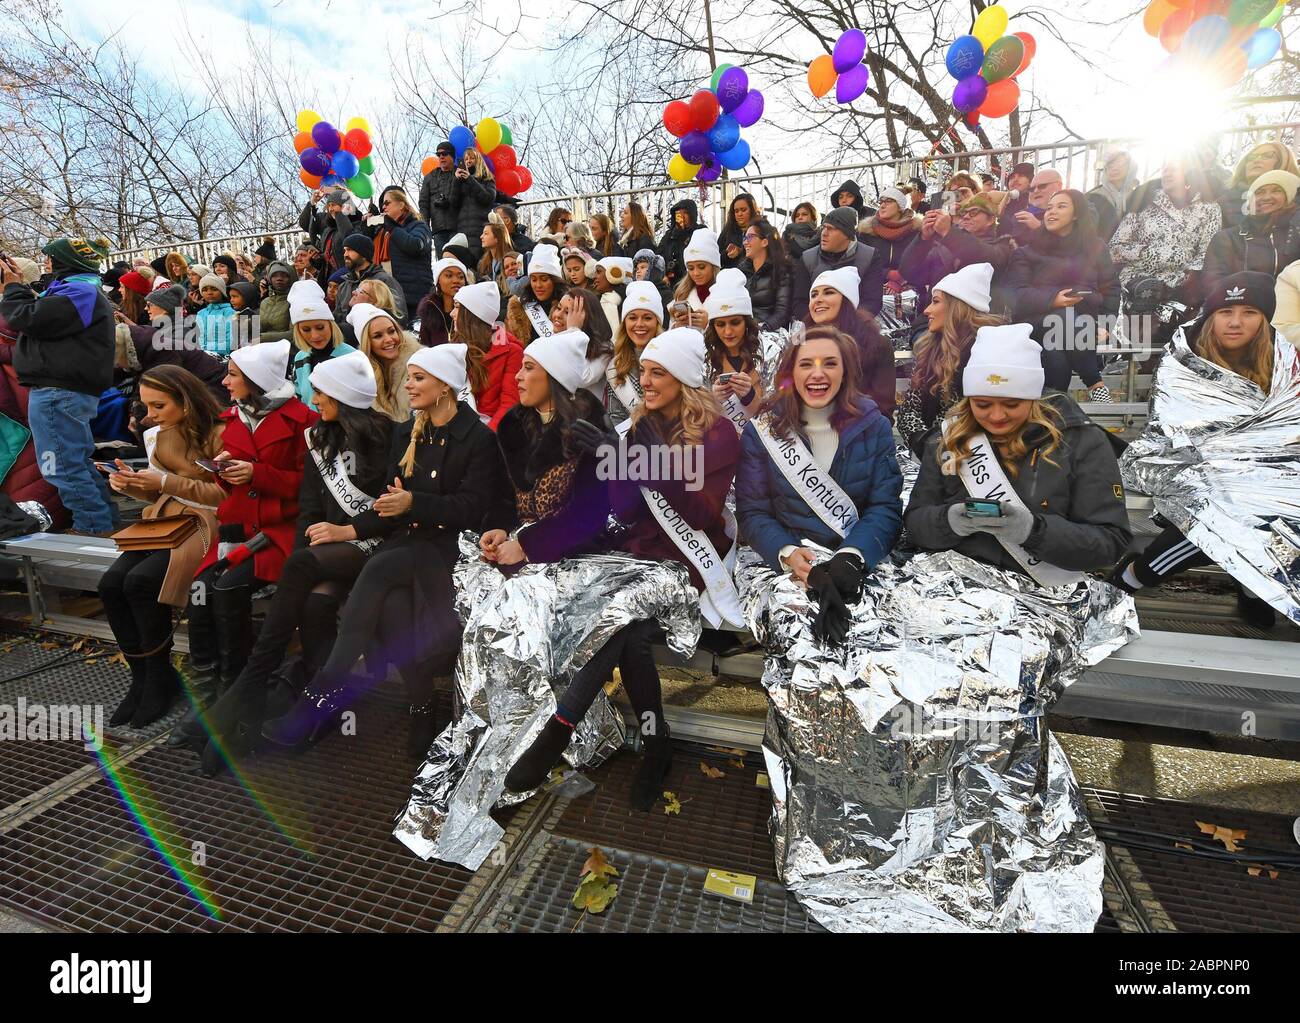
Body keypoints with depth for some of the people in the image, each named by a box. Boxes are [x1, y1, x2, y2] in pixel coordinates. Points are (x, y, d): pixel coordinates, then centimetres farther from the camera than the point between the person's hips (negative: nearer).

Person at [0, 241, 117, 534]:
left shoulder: (78, 291, -11)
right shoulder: (86, 291, 22)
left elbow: (26, 320, -15)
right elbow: (42, 317, 26)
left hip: (58, 392, -11)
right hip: (71, 390, 11)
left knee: (63, 468, -8)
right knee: (78, 463, 16)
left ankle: (94, 528, -5)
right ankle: (103, 524, 22)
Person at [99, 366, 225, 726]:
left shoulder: (218, 434, -11)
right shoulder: (156, 435, 13)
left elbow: (226, 494, -14)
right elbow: (159, 493, 20)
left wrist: (167, 483, -19)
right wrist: (131, 483, -1)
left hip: (205, 522, -7)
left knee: (141, 581, -25)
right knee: (111, 583, -15)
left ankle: (159, 678, -5)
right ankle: (141, 678, -1)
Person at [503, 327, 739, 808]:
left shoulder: (717, 433, -4)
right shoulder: (643, 424, 11)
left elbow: (700, 513, -15)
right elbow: (628, 511, 1)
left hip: (689, 558, -4)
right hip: (643, 550, 4)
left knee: (623, 619, -30)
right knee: (631, 637, -24)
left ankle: (561, 727, -17)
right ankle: (657, 746, -9)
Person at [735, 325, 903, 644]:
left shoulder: (874, 426, 5)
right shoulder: (761, 432, 3)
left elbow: (886, 507, -1)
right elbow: (753, 513, 0)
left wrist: (851, 556, -20)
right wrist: (787, 554, -20)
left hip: (863, 564, 1)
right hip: (787, 566, -1)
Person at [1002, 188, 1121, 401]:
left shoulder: (1096, 247, 17)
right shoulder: (1028, 250, 12)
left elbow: (1111, 289, 15)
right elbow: (1015, 294, -2)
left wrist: (1104, 324, -3)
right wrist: (1053, 299, -18)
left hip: (1084, 323, 1)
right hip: (1039, 322, -1)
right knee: (1063, 319, -37)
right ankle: (1095, 385, -25)